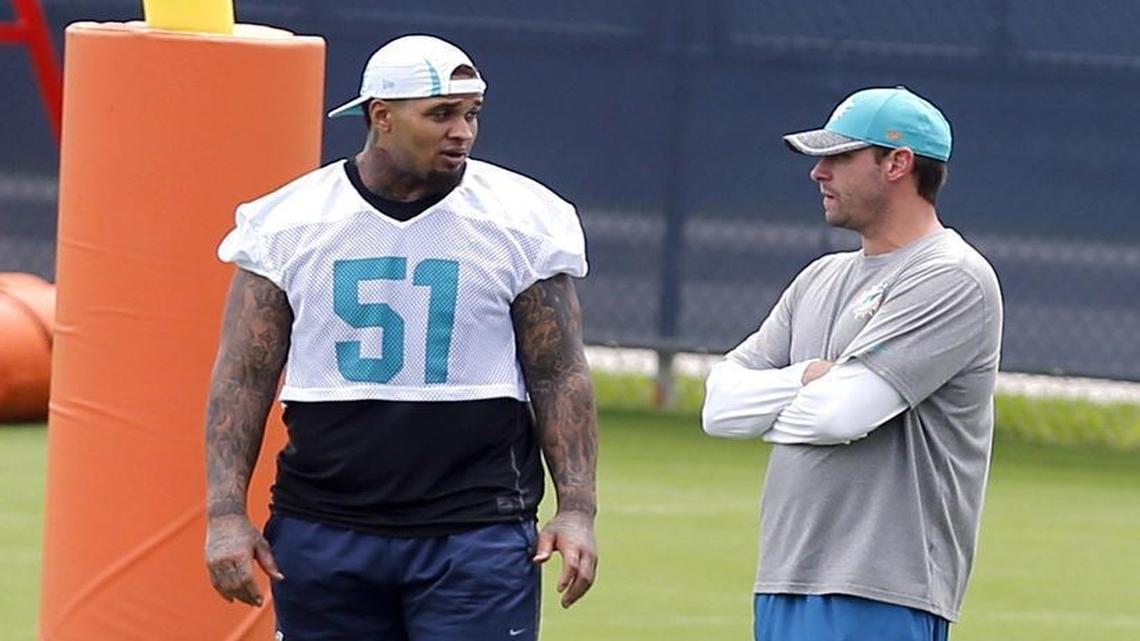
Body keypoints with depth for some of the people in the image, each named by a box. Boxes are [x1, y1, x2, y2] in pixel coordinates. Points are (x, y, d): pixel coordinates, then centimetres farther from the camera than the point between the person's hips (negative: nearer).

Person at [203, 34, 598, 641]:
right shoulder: (289, 222, 2)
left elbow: (559, 377, 3)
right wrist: (226, 514, -4)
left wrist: (576, 509, -6)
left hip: (477, 533, -2)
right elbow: (244, 376, 4)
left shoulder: (520, 220, 0)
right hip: (323, 533, 2)